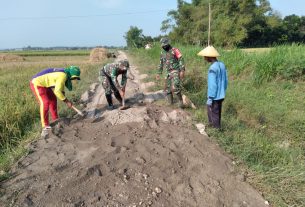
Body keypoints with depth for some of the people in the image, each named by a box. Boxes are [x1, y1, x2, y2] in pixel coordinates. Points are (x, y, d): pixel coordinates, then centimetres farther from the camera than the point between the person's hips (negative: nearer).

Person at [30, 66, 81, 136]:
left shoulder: (63, 73, 4)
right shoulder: (63, 75, -25)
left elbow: (61, 89, 13)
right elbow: (57, 91, -26)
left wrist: (66, 100, 3)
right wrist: (66, 101, -17)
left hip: (43, 84, 11)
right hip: (36, 83, -11)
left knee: (53, 99, 17)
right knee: (45, 103, -20)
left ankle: (56, 121, 30)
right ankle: (45, 127, -16)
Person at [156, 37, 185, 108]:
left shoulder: (174, 50, -7)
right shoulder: (162, 53, 13)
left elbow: (181, 60, -12)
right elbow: (161, 64, 22)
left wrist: (182, 71, -21)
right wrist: (158, 73, 19)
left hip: (175, 71, -7)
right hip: (168, 73, 7)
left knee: (175, 88, -23)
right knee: (167, 89, 8)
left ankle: (180, 101, -4)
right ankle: (170, 103, 21)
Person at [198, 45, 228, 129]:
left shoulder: (212, 68, -22)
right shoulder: (222, 65, 3)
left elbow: (212, 85, -22)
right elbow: (225, 80, 11)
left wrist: (210, 98, -16)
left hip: (215, 97, -8)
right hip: (221, 96, 8)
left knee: (214, 114, 7)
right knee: (217, 113, 20)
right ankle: (215, 126, 34)